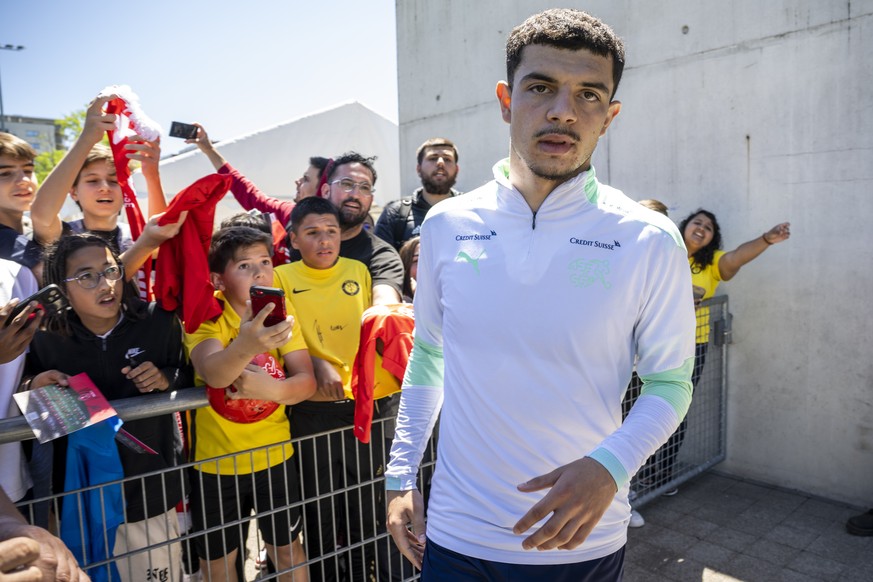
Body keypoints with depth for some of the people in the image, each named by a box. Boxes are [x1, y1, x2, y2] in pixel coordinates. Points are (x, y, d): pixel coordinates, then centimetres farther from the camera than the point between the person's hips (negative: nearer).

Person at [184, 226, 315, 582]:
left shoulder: (281, 311, -7)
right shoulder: (204, 315, -17)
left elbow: (306, 381, -12)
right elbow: (212, 374, -37)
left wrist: (272, 389, -33)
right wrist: (246, 346, -58)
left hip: (274, 454, 2)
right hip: (214, 460, -2)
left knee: (288, 547, 18)